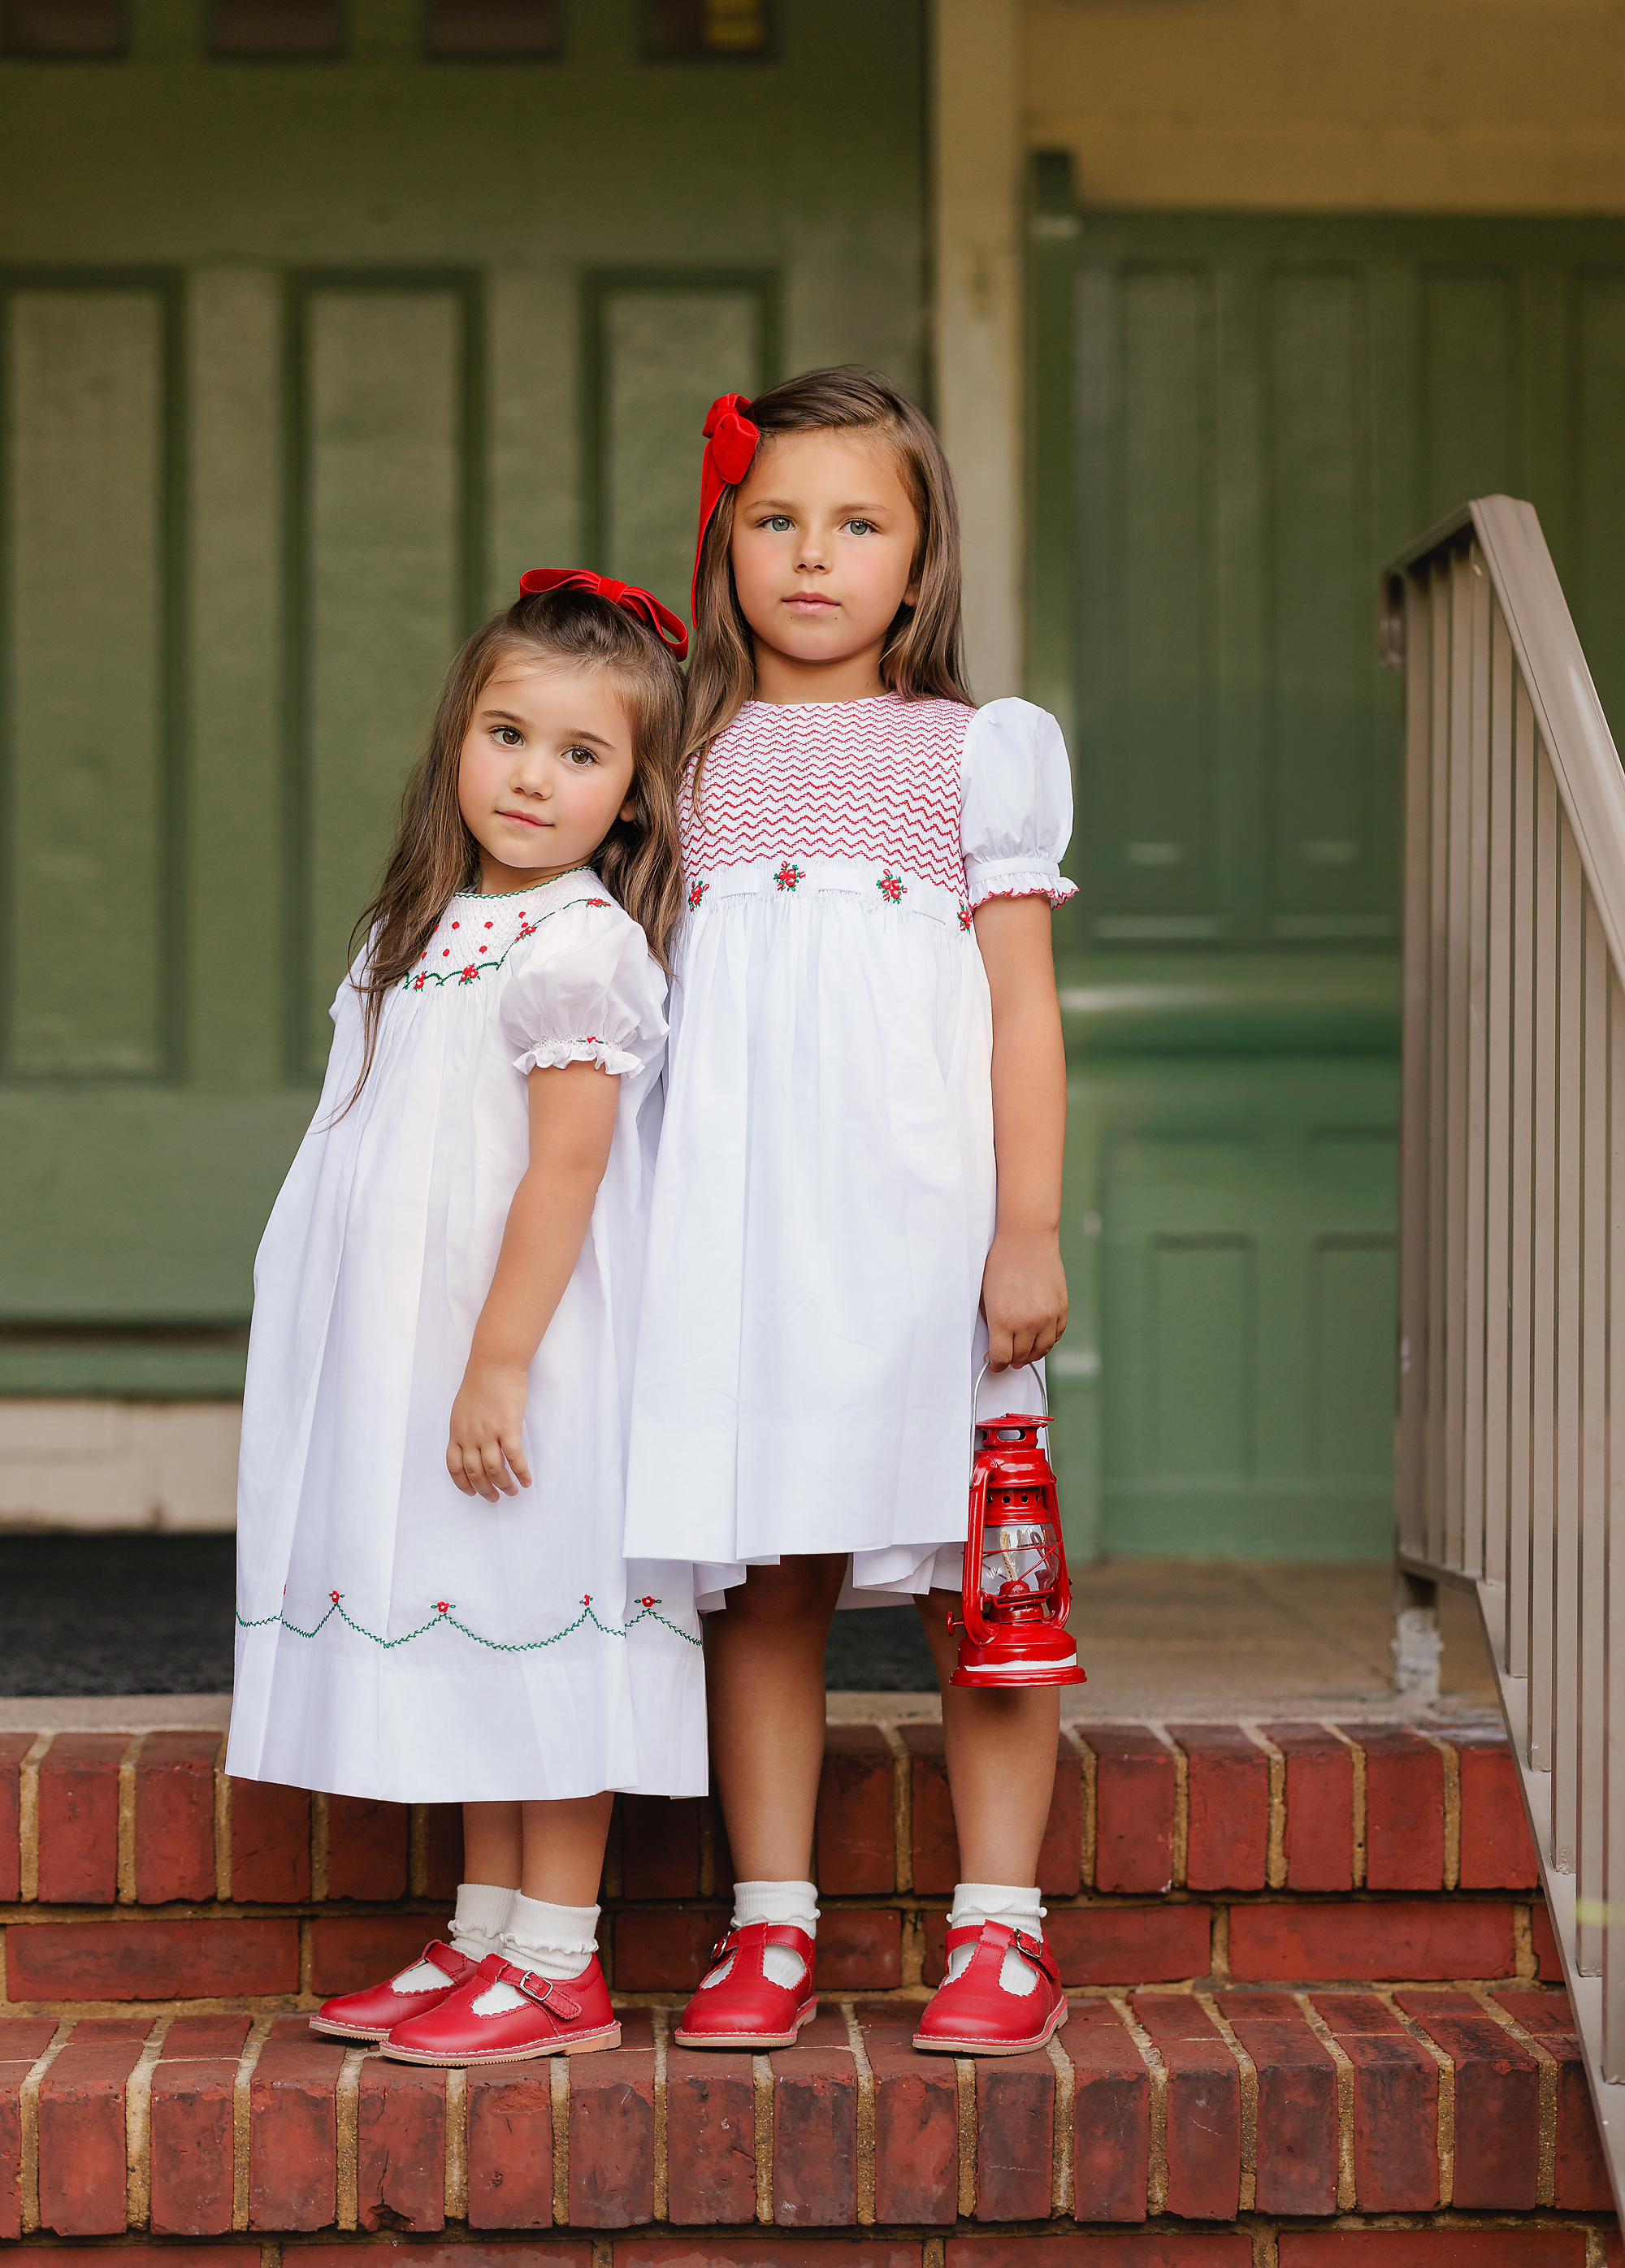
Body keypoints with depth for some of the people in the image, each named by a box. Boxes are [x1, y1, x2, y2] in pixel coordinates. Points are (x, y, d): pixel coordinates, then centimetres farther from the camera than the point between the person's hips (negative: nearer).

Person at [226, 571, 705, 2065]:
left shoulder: (580, 944, -14)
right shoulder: (436, 928, 14)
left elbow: (566, 1168, -18)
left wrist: (498, 1366, -20)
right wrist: (457, 1374, 17)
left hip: (528, 1343, -9)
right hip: (422, 1343, 9)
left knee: (536, 1623, -3)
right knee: (468, 1640, 13)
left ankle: (559, 1968, 4)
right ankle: (484, 1937, 22)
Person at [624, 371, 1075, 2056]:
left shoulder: (977, 752, 7)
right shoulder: (695, 759, 14)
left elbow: (1022, 1004, 2)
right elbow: (650, 999, 16)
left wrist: (1029, 1228, -6)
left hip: (920, 1206, -2)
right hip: (733, 1213, 2)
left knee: (969, 1574, 0)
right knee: (757, 1573, 4)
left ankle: (999, 1933, 9)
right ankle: (769, 1931, 12)